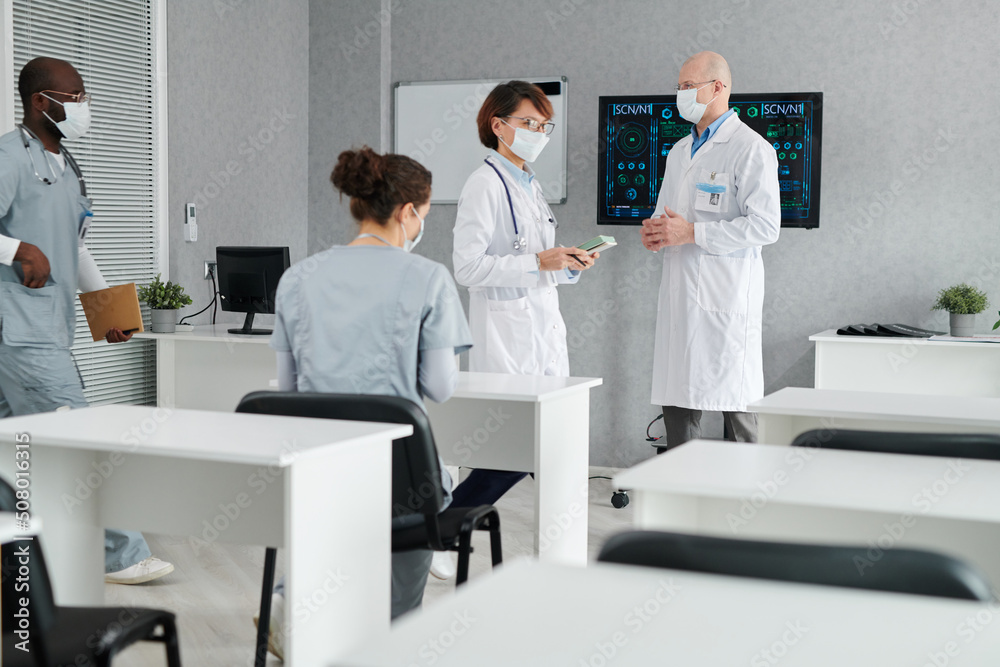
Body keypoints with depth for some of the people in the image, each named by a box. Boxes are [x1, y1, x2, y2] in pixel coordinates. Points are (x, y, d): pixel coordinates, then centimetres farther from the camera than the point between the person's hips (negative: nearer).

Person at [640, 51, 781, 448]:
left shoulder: (751, 149, -6)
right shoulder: (679, 152, 20)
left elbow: (765, 226, -15)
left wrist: (691, 233, -17)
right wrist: (655, 232, 4)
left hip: (724, 297, -8)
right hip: (679, 296, 8)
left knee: (736, 404, -5)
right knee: (676, 401, 9)